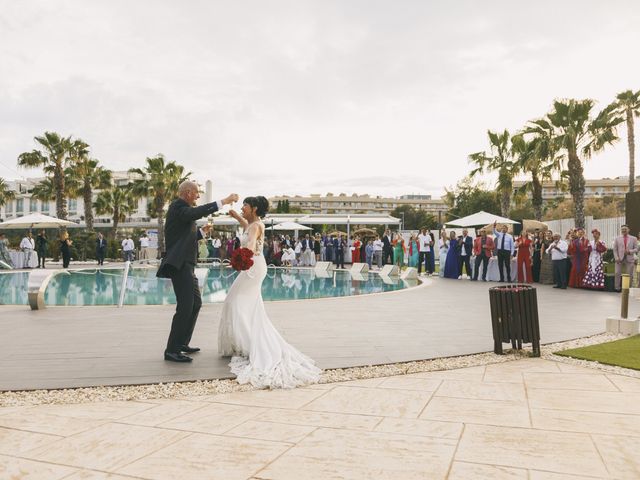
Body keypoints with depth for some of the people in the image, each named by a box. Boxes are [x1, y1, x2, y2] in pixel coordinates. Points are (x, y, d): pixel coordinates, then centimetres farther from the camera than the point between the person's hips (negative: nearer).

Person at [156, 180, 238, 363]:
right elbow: (197, 212, -31)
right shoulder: (178, 207, -10)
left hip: (186, 265, 11)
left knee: (196, 303, 17)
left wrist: (202, 231, 19)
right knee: (185, 306, -12)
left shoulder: (182, 208, 21)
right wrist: (224, 201, -30)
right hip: (179, 264, -11)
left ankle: (182, 344, 26)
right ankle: (172, 351, -6)